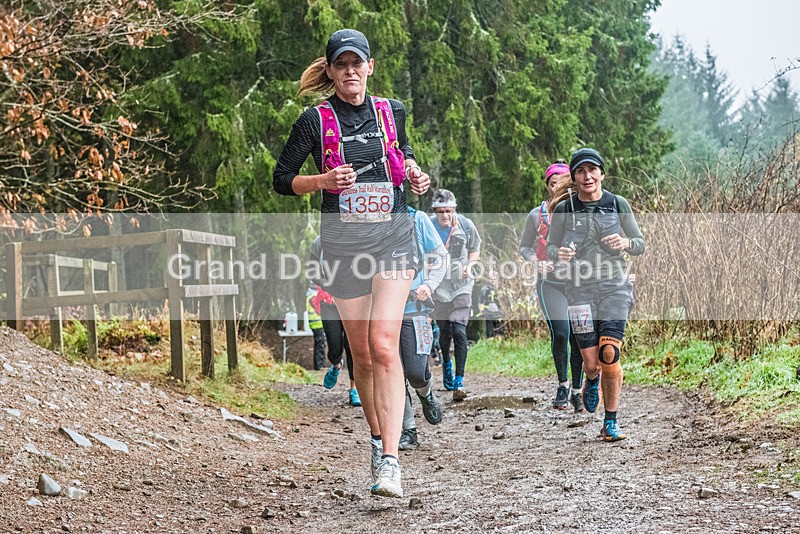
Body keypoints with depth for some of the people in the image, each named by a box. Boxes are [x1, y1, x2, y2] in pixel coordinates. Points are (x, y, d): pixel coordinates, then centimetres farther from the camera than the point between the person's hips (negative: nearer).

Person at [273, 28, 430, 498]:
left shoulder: (390, 112, 10)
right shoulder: (316, 120, 2)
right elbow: (282, 179, 4)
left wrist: (417, 176, 6)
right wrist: (324, 180, -14)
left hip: (393, 234, 0)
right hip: (343, 238, 0)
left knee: (384, 344, -16)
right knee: (362, 353, 7)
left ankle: (390, 462, -22)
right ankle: (378, 439, 29)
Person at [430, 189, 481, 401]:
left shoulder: (466, 225, -7)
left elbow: (475, 250, 9)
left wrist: (469, 266, -9)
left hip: (462, 286, -1)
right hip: (438, 286, 1)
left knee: (459, 331, -12)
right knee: (445, 331, 10)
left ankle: (459, 382, -11)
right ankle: (446, 362, 43)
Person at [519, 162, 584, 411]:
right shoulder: (536, 215, 2)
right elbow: (524, 247, 12)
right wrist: (537, 262, -7)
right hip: (550, 283, -1)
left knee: (578, 337, 2)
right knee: (560, 334, -16)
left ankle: (576, 391, 18)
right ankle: (562, 384, 7)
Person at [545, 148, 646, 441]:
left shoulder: (618, 204, 4)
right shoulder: (564, 210, 3)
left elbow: (641, 244, 9)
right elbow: (550, 246, 11)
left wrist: (626, 243, -14)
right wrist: (559, 253, -13)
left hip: (614, 287, 0)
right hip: (580, 289, 0)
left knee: (609, 356, -13)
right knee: (591, 362, -3)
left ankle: (611, 422, 4)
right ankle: (592, 381, 37)